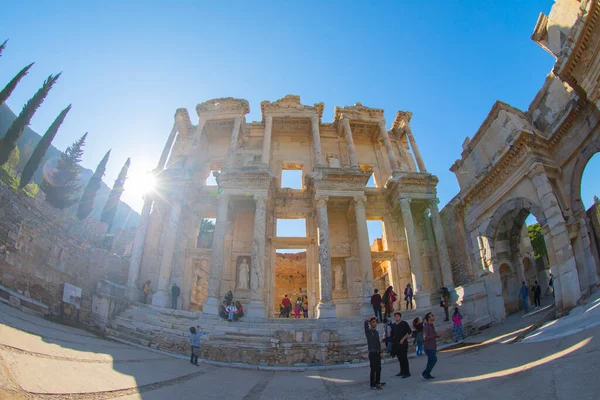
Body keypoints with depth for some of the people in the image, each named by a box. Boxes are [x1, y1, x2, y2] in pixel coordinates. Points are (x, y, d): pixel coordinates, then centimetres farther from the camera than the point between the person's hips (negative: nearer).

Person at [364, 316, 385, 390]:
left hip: (377, 353, 8)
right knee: (373, 369, -6)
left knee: (378, 369, 15)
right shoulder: (368, 331, -8)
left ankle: (377, 382, 29)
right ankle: (372, 384, -1)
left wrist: (380, 352, 19)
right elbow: (365, 323, -28)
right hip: (372, 353, -8)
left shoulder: (376, 332, 15)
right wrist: (370, 319, -10)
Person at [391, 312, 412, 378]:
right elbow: (392, 335, 19)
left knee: (404, 358, -6)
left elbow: (409, 332, -9)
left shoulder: (404, 323, -4)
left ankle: (407, 372, 0)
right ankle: (402, 371, 20)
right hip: (396, 344, 6)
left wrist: (403, 339, -13)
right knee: (400, 358, 10)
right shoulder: (393, 325, 13)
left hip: (403, 343, -6)